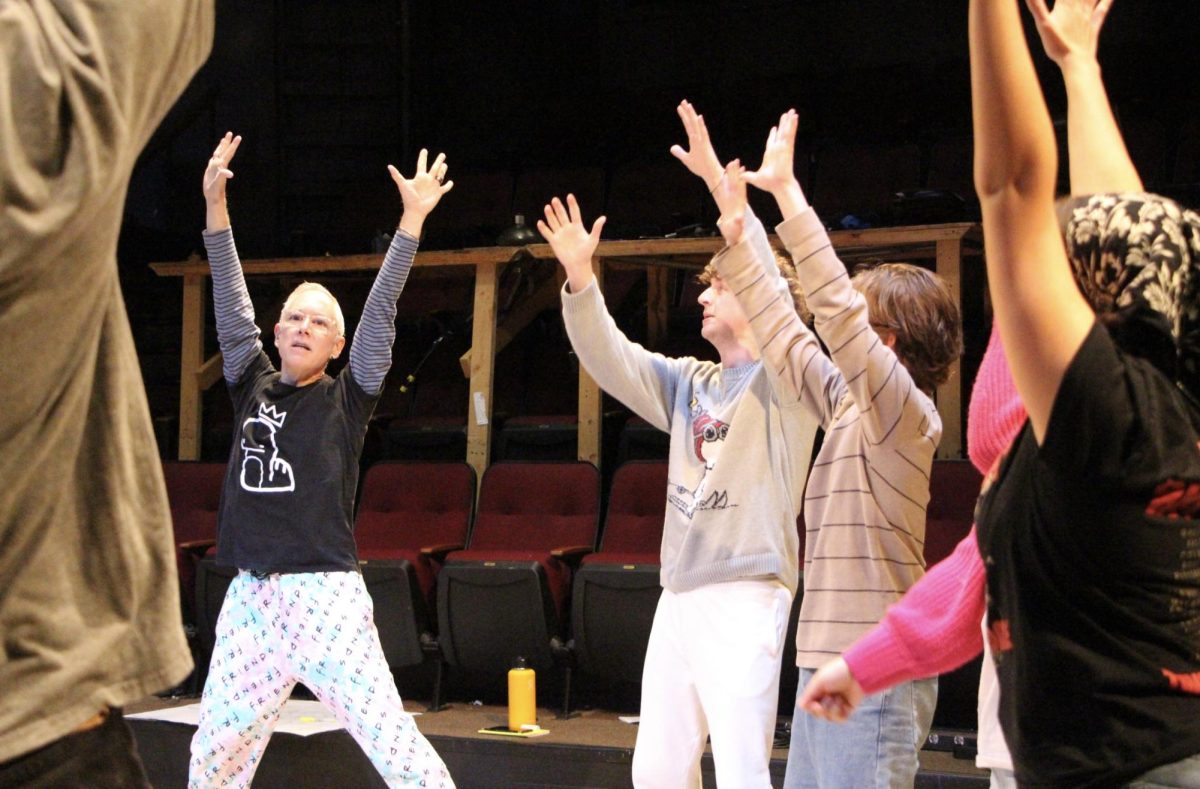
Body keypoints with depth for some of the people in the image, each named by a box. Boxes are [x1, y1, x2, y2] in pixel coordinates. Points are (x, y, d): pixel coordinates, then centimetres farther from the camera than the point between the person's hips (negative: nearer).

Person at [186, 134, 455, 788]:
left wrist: (413, 219, -11)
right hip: (250, 597, 4)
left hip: (326, 598, -4)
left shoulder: (346, 399, 2)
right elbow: (231, 300, 8)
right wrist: (215, 205, 2)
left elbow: (381, 309, -4)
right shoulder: (253, 387, 12)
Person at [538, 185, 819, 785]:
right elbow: (613, 362, 8)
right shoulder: (690, 384, 17)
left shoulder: (783, 382, -3)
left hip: (745, 596, -7)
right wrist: (580, 279, -6)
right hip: (678, 596, 8)